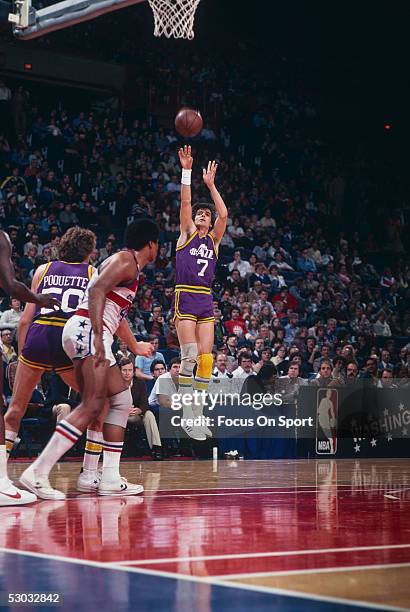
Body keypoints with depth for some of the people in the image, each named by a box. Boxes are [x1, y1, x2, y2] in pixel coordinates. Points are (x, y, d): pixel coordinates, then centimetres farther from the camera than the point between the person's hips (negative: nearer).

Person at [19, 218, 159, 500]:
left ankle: (110, 479, 11)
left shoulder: (130, 266, 27)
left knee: (122, 401, 13)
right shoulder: (126, 260, -3)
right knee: (92, 407, -19)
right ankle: (38, 473, -25)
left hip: (91, 337, 11)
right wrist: (98, 336, -29)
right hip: (86, 329, -11)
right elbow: (96, 290, -20)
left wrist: (135, 346, 55)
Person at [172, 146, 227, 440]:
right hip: (185, 297, -4)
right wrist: (186, 171, -9)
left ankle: (198, 414, 4)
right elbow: (185, 203, -3)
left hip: (206, 300, 4)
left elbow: (224, 214, 1)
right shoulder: (187, 233, 9)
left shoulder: (214, 239, 16)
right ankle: (187, 414, -10)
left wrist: (211, 184, 2)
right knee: (190, 356, -13)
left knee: (206, 358, -1)